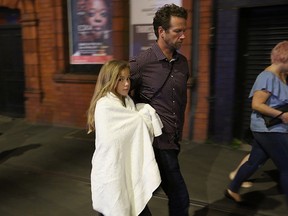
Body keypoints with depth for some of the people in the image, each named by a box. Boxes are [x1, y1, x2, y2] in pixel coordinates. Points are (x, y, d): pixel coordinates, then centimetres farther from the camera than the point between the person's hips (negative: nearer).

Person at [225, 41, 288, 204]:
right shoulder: (268, 77, -18)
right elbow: (256, 104, -22)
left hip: (271, 129, 9)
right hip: (269, 129, -9)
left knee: (254, 162, 16)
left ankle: (233, 190, 31)